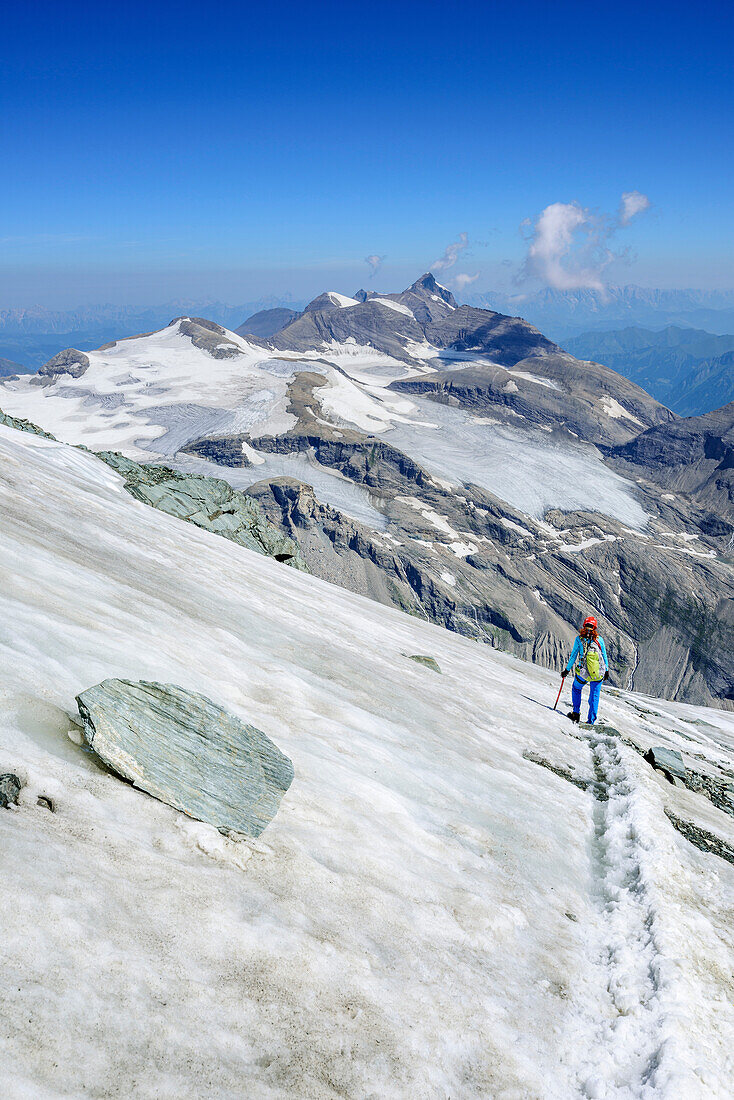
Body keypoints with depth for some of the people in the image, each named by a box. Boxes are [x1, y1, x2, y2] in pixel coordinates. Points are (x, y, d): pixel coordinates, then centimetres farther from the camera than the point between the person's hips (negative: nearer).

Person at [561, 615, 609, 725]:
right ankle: (591, 721, 14)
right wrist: (606, 670, 19)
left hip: (583, 674, -1)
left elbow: (573, 656, -2)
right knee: (594, 697, 16)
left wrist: (567, 670, 8)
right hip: (598, 674, 1)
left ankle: (576, 713, 23)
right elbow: (604, 656, 6)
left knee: (576, 688, 27)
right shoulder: (599, 639, -1)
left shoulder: (579, 639, -5)